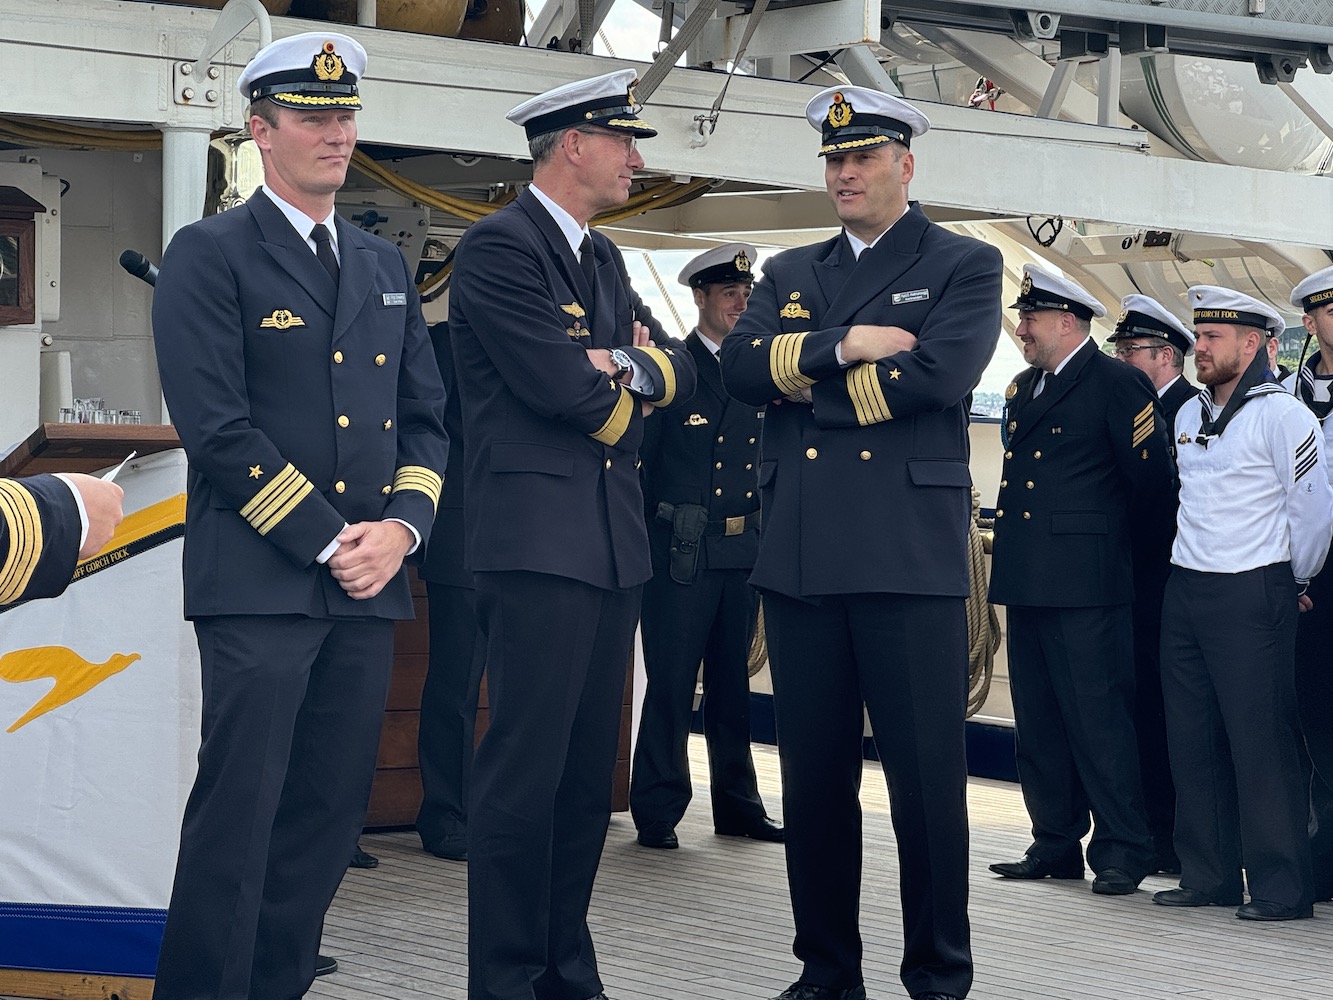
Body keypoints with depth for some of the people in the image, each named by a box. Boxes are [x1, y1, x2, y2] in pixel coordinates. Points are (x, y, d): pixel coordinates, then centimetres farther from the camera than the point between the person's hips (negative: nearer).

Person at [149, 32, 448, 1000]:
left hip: (368, 587, 6)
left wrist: (402, 525, -2)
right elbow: (218, 428, -10)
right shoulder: (210, 255, -1)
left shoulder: (386, 265, 19)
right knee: (238, 813, -7)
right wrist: (328, 541, -12)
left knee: (329, 814, 7)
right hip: (259, 583, -6)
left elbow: (426, 417, 17)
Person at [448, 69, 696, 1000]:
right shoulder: (500, 246, -9)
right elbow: (560, 385, -18)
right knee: (526, 772, -7)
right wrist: (630, 397, 2)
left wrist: (623, 365, -7)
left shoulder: (603, 258, 19)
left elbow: (680, 368, 14)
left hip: (614, 542, 9)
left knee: (589, 773, 11)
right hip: (539, 541, -9)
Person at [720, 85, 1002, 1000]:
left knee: (926, 779, -1)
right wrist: (843, 346, -11)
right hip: (802, 561, 5)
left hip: (909, 558, -4)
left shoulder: (964, 266, 5)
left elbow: (937, 374, -13)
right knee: (813, 780, 8)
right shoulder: (790, 273, 18)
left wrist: (810, 383, -5)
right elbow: (740, 367, 1)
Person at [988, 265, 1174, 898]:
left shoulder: (1119, 385, -7)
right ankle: (1056, 845, 18)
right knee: (1038, 723, 11)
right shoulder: (1023, 388, 17)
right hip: (1026, 582, 8)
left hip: (1085, 584, -8)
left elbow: (1151, 479, -7)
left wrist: (1141, 545, 6)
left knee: (1098, 720, -7)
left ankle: (1122, 851, 0)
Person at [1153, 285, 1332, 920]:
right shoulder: (1188, 414, 13)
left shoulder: (1281, 414, -10)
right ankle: (1209, 877, 17)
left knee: (1262, 742, -6)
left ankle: (1281, 887, 0)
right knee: (1193, 741, 9)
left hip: (1252, 595, -7)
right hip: (1185, 592, 7)